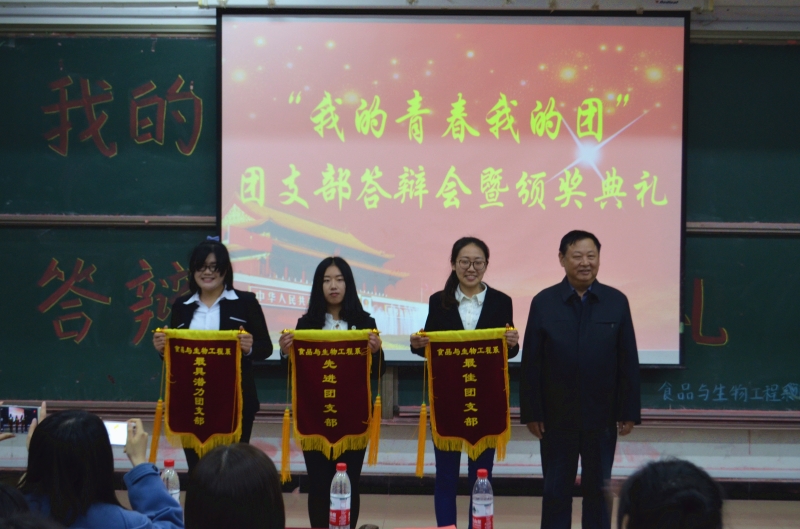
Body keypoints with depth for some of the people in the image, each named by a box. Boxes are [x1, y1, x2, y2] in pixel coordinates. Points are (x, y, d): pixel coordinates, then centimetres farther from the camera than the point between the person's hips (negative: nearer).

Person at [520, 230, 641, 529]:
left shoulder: (616, 302, 0)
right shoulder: (544, 303, -2)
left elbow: (629, 363, 0)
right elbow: (531, 364, -2)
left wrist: (629, 412, -3)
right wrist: (531, 412, -6)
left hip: (601, 417, 1)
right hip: (556, 417, 0)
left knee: (598, 489, 9)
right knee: (556, 491, 8)